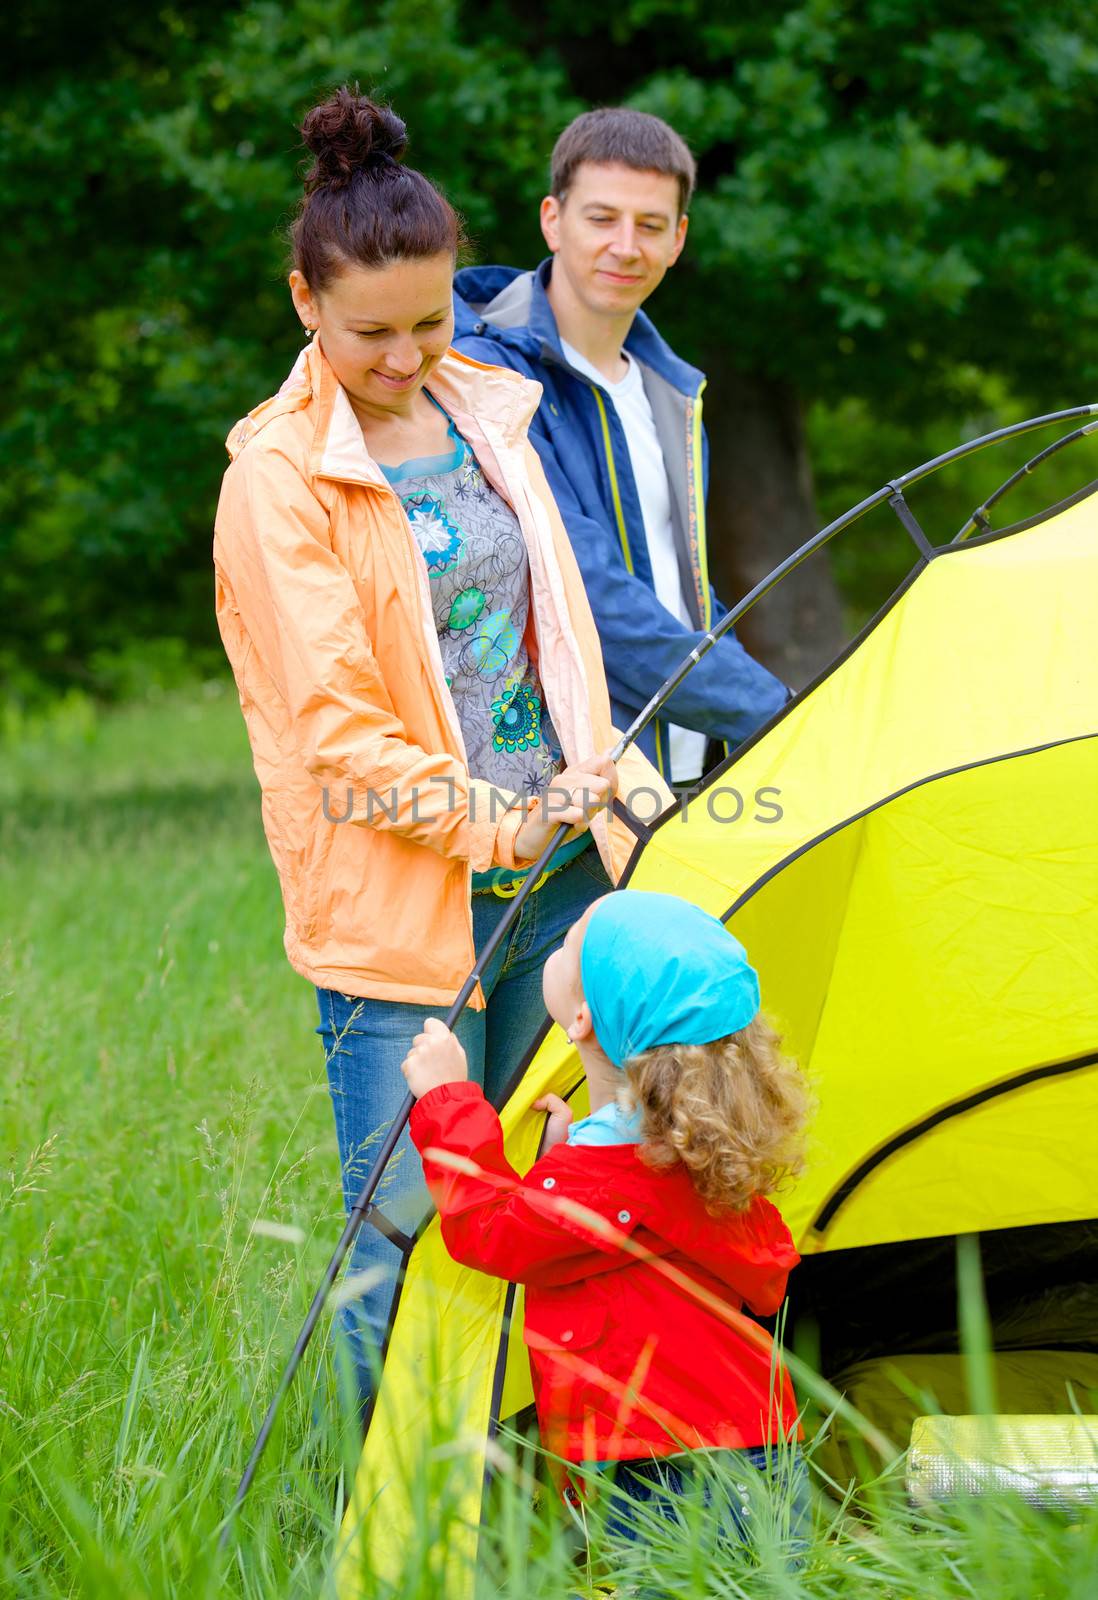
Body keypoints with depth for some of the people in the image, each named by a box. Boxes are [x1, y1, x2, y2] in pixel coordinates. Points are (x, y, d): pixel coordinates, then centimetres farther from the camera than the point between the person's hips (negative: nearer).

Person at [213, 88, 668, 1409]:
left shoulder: (487, 416, 10)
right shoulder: (279, 478, -10)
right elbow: (331, 719, -13)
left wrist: (594, 788, 8)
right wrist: (488, 827, -13)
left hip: (549, 866, 6)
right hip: (400, 904, -6)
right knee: (413, 1232, -5)